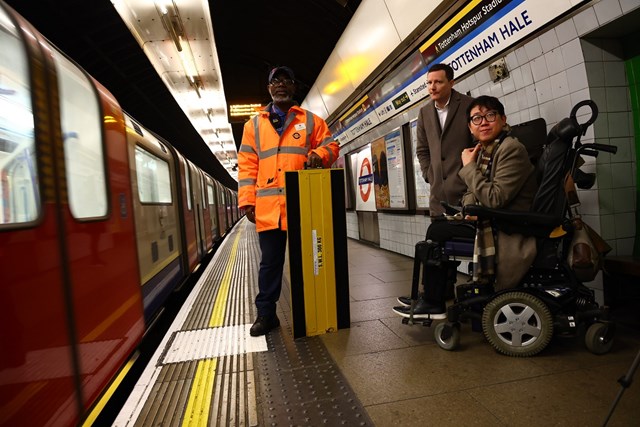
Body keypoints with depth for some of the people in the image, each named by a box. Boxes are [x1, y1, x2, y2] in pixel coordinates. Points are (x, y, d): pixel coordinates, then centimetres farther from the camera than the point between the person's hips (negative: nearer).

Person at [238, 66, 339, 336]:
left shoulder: (311, 121, 13)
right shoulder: (254, 125, 14)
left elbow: (331, 145, 11)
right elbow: (247, 165, 8)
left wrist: (319, 154, -14)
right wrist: (247, 201, -1)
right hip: (268, 207, 1)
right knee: (270, 262, 7)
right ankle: (266, 314, 20)